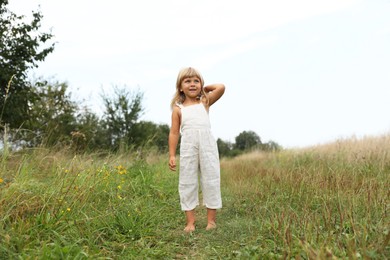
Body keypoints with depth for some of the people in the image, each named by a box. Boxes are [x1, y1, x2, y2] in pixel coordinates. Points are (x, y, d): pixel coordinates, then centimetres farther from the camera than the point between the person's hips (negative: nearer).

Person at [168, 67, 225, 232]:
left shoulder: (205, 102, 11)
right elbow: (174, 133, 6)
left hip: (208, 146, 0)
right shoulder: (178, 109, 10)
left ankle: (211, 220, 15)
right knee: (187, 183, 4)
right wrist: (172, 155, 0)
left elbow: (221, 88, -2)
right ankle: (190, 222, 15)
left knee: (211, 181, 3)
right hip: (187, 149, 0)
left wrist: (206, 88, 14)